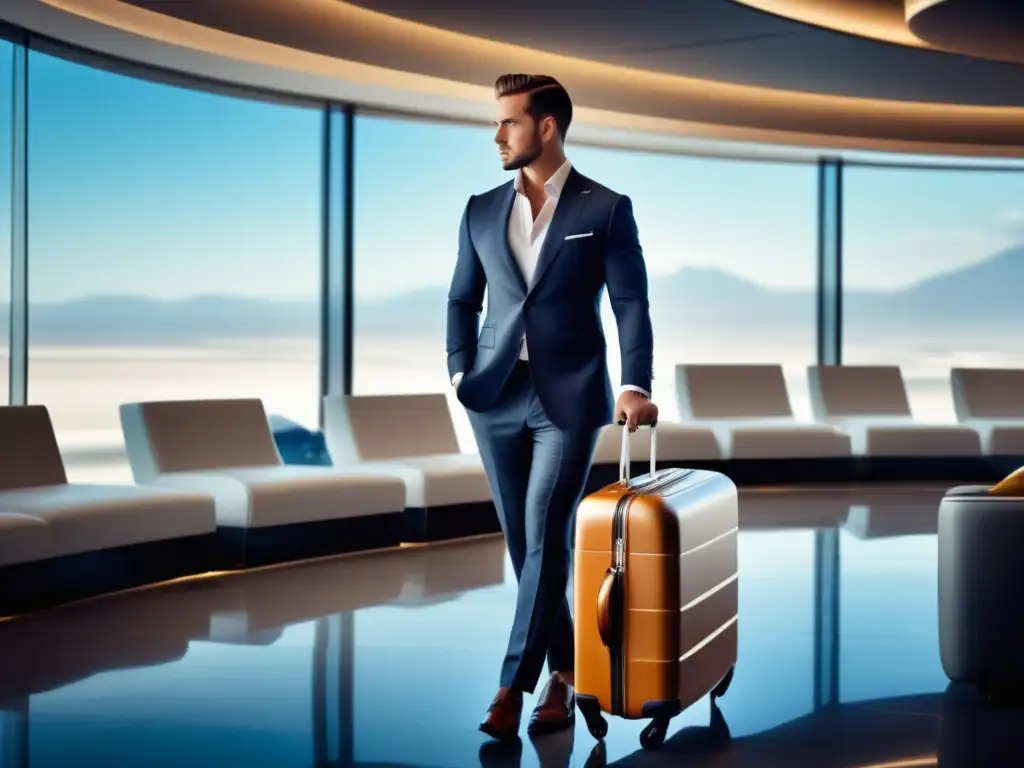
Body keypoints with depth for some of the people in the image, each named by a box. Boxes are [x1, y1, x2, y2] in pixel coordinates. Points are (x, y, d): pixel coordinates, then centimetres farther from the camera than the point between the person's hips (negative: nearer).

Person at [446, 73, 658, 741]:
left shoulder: (606, 209, -2)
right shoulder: (482, 210, 10)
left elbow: (631, 305, -5)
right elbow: (463, 299, 15)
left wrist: (636, 387, -16)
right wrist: (461, 371, 0)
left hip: (569, 397, -4)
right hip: (498, 397, 4)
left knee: (547, 542, -7)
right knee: (525, 543, 8)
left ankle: (514, 684, -3)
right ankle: (566, 670, 21)